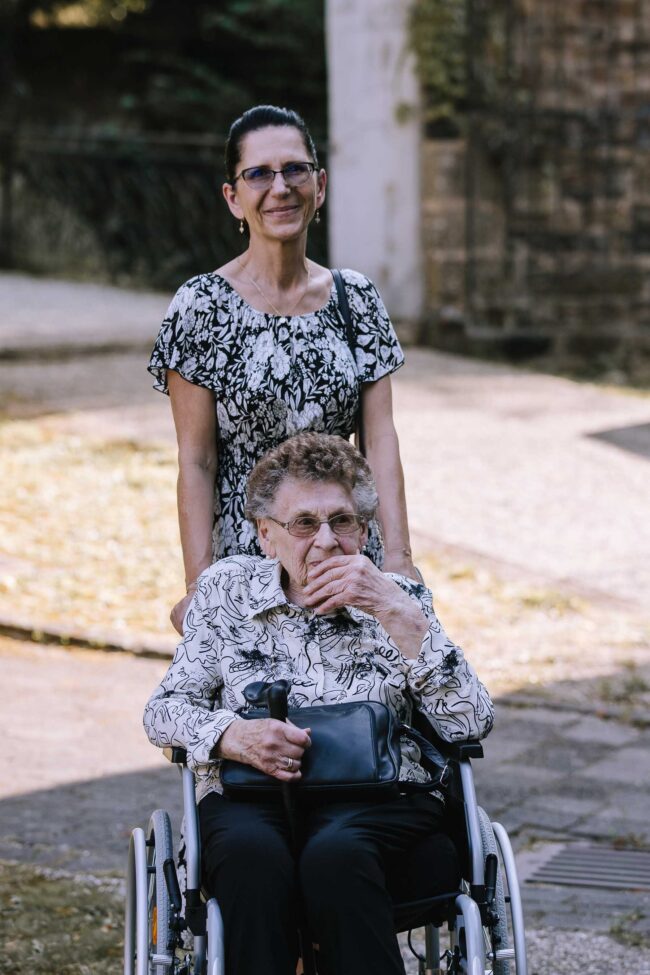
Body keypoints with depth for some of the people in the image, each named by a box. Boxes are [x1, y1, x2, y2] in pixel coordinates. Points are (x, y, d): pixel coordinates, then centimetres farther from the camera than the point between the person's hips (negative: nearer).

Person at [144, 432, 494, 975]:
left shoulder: (399, 600, 11)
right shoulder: (227, 590, 14)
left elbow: (472, 723, -1)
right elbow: (164, 711, 11)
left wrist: (395, 612, -9)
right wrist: (233, 736, -11)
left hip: (380, 806, 0)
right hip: (251, 799, 1)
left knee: (336, 853, -37)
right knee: (253, 853, -36)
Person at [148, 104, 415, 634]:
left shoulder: (357, 298, 5)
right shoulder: (203, 305, -6)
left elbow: (380, 438, 1)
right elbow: (196, 461, -8)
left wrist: (397, 556, -8)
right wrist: (199, 586, -12)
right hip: (244, 555, -3)